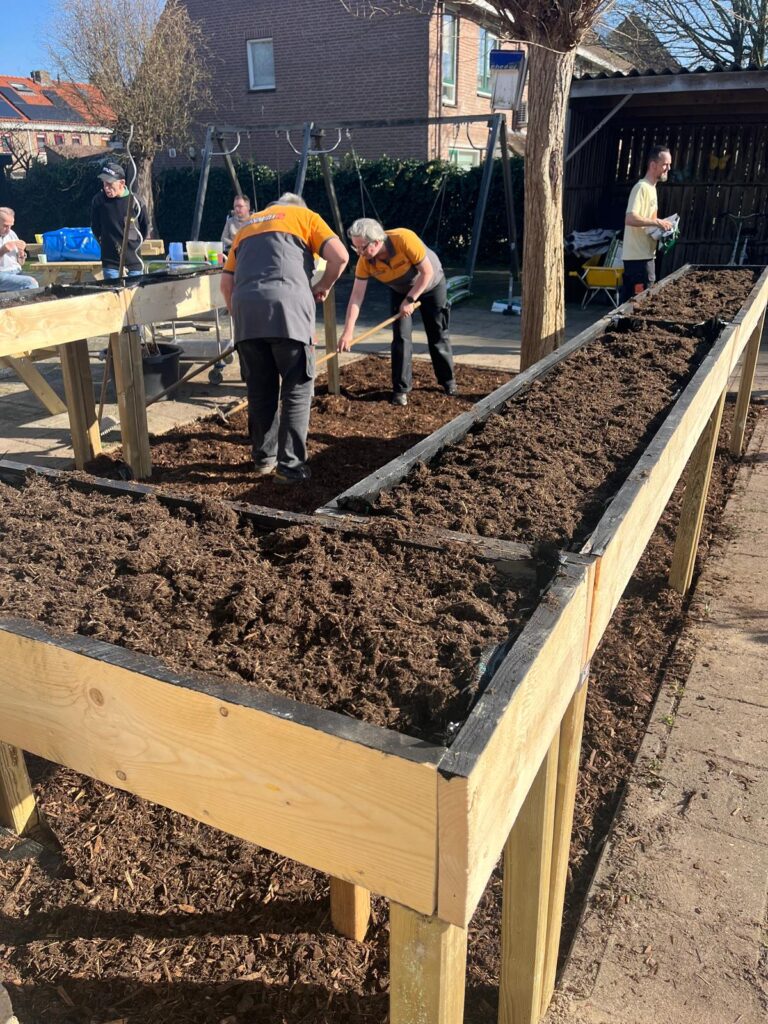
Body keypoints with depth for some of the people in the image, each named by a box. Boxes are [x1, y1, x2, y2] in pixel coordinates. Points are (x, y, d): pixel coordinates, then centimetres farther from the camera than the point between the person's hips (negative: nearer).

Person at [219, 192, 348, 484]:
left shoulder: (247, 226, 33)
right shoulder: (304, 216, 22)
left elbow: (226, 282, 24)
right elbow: (340, 255, 6)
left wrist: (239, 318, 33)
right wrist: (323, 287, 22)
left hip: (245, 306, 4)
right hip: (287, 304, -4)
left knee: (259, 390, 14)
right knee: (297, 389, 3)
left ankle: (263, 458, 22)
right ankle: (290, 465, 2)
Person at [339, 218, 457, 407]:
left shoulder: (404, 239, -38)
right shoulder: (364, 261, -25)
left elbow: (428, 272, -29)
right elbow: (357, 296, -24)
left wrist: (410, 300, -26)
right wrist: (348, 331, -31)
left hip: (431, 285, -3)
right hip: (400, 291, 3)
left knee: (438, 336, 5)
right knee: (401, 336, -9)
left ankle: (448, 380, 23)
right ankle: (401, 389, 0)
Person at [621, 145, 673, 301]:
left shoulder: (651, 188, 19)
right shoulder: (642, 187, -12)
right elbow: (630, 218, -24)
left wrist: (660, 225, 9)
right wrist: (657, 221, -20)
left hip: (645, 254, 10)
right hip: (639, 256, -9)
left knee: (631, 299, 11)